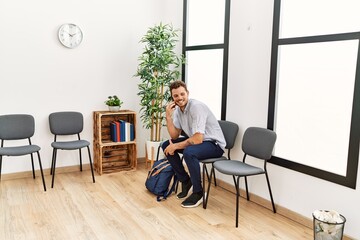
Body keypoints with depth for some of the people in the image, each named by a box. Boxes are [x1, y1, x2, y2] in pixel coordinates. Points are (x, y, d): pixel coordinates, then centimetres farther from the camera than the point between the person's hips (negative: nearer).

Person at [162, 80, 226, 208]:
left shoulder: (197, 107, -25)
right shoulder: (178, 109, 1)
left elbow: (198, 139, -31)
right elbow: (175, 136, 1)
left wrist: (175, 146, -20)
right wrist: (168, 117, -11)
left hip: (214, 144, -8)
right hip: (196, 140, 9)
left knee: (189, 152, -35)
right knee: (166, 145, 2)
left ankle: (198, 193, -13)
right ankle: (185, 180, 12)